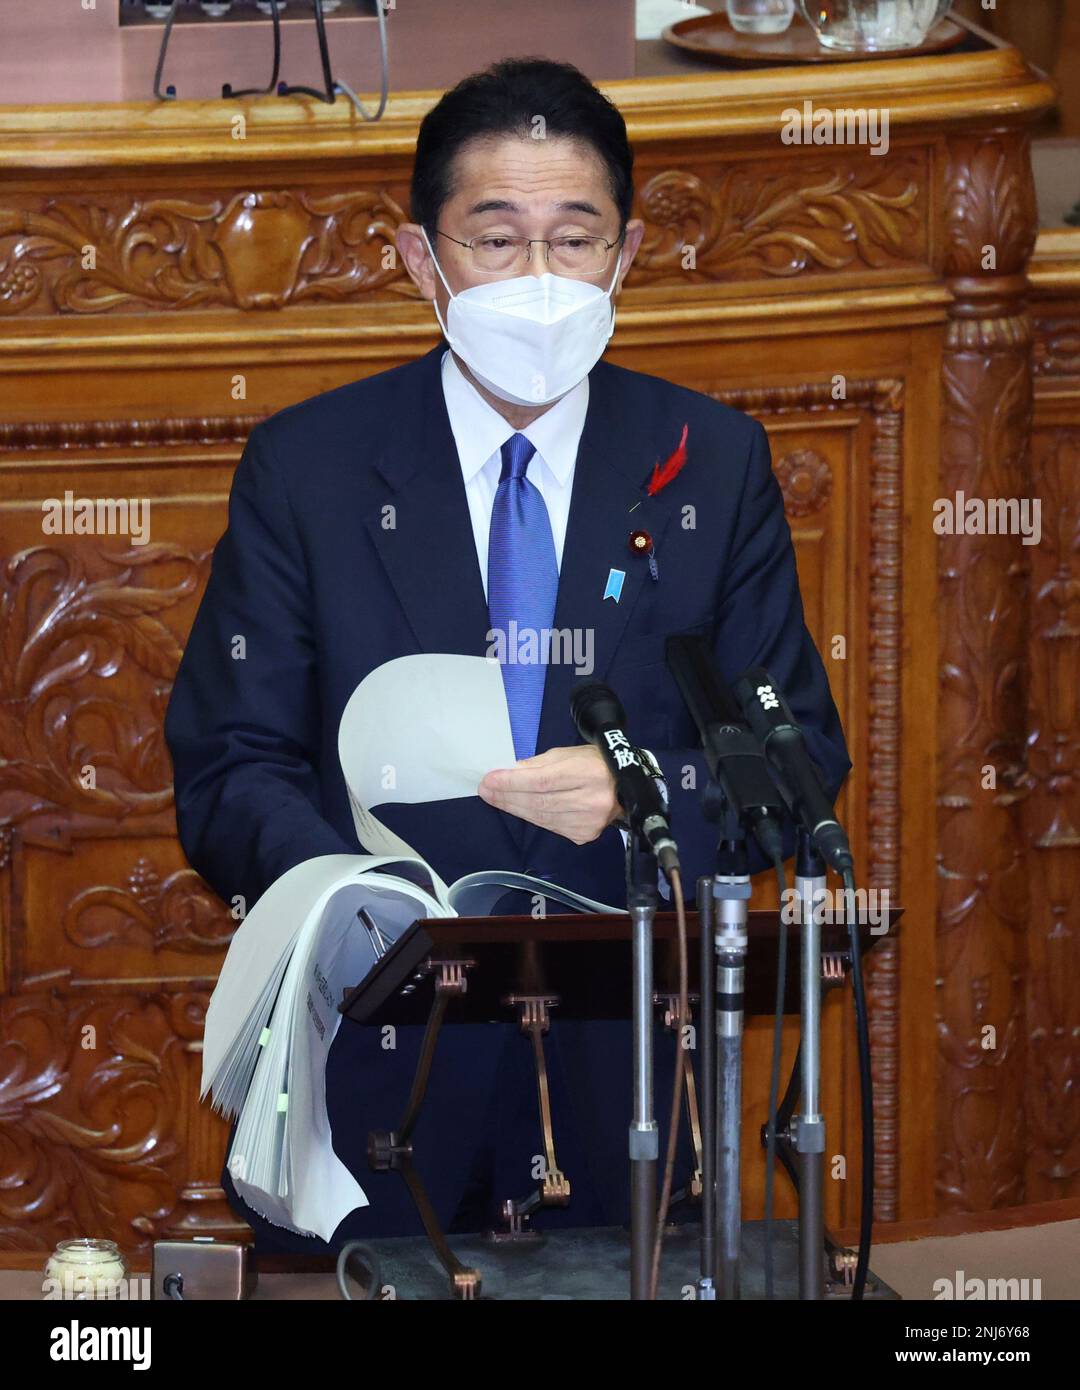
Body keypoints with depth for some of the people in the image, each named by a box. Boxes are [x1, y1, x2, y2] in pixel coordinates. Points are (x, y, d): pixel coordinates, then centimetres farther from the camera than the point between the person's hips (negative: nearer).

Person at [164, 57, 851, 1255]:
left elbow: (799, 752, 3)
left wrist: (642, 796, -18)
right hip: (371, 1070, -1)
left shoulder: (713, 466, 3)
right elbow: (227, 767, -4)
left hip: (623, 1069, 1)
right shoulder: (304, 468, -1)